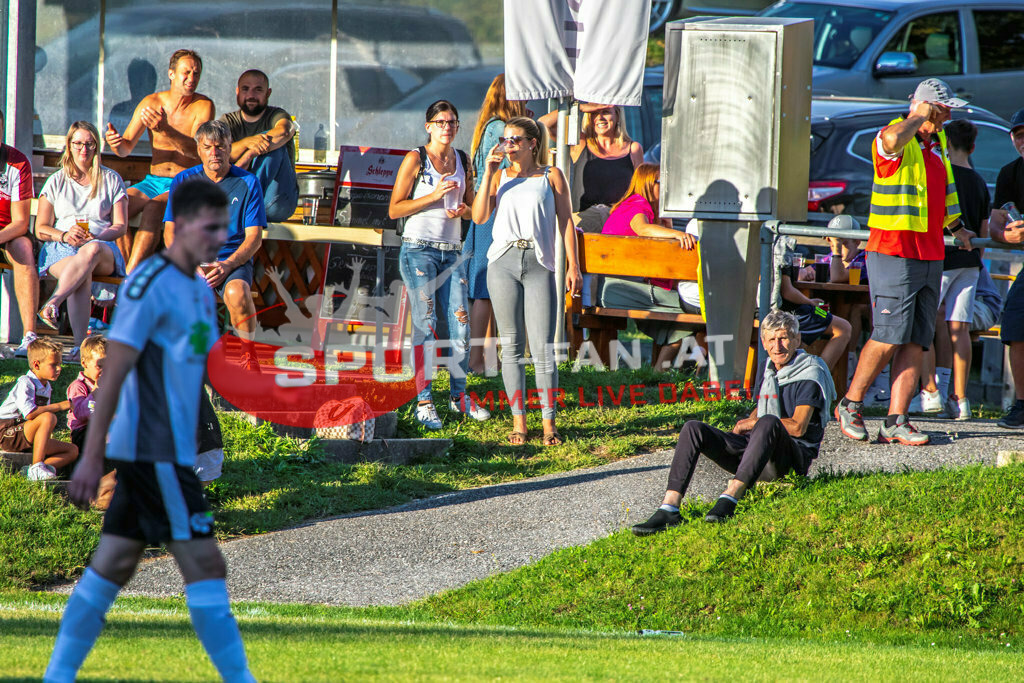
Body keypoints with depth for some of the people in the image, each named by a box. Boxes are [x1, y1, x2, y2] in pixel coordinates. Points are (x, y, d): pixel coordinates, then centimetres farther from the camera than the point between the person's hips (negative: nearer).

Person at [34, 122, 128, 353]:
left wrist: (94, 237, -13)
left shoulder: (111, 180, 15)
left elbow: (120, 226, 8)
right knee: (83, 276, -37)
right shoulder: (57, 182, 16)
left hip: (103, 249, 0)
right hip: (60, 250, 0)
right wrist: (65, 236, -12)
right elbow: (41, 229, 11)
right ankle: (80, 345, -52)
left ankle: (52, 304, -55)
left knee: (92, 250, -41)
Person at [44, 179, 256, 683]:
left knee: (112, 565, 9)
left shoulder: (200, 290, 16)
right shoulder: (150, 284, -13)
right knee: (204, 563, -8)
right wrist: (93, 456, -18)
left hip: (172, 451, 9)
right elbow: (114, 372, -16)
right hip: (154, 450, -9)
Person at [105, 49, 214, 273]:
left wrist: (166, 129, -34)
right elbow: (126, 147, 6)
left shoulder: (203, 106, -6)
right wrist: (116, 143, -19)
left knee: (153, 209, -34)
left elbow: (198, 151, -20)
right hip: (154, 180, 5)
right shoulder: (151, 103, 4)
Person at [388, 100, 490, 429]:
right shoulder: (415, 159, -2)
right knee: (425, 324, -7)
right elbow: (394, 209, -6)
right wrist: (434, 196, -15)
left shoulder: (462, 161, 12)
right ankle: (424, 400, -4)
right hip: (419, 248, -5)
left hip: (452, 251, 5)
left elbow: (470, 207, 22)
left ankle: (458, 395, 13)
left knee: (460, 322, 0)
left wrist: (463, 210, -2)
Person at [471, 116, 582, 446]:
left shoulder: (551, 176, 9)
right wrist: (489, 173, -4)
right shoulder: (500, 176, 13)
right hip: (503, 262, 2)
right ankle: (518, 421, 8)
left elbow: (565, 221, 7)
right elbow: (479, 216, 1)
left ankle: (548, 422, -1)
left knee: (543, 349, -7)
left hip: (539, 265, -2)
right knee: (511, 346, 3)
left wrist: (573, 265, 0)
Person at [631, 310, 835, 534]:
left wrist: (752, 423, -7)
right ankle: (669, 508, -25)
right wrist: (744, 424, 11)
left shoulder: (810, 374, -6)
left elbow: (797, 427, -17)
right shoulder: (770, 368, 17)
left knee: (768, 423, -40)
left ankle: (730, 498, -50)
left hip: (793, 460, -7)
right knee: (693, 429, -9)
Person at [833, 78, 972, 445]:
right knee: (889, 337, -11)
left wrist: (956, 226, 40)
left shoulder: (938, 142, 18)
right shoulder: (895, 137, -8)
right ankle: (850, 405, 4)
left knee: (916, 343, 0)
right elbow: (893, 140, -34)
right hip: (893, 253, -8)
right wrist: (918, 116, -19)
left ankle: (896, 420, -1)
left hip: (930, 257, 8)